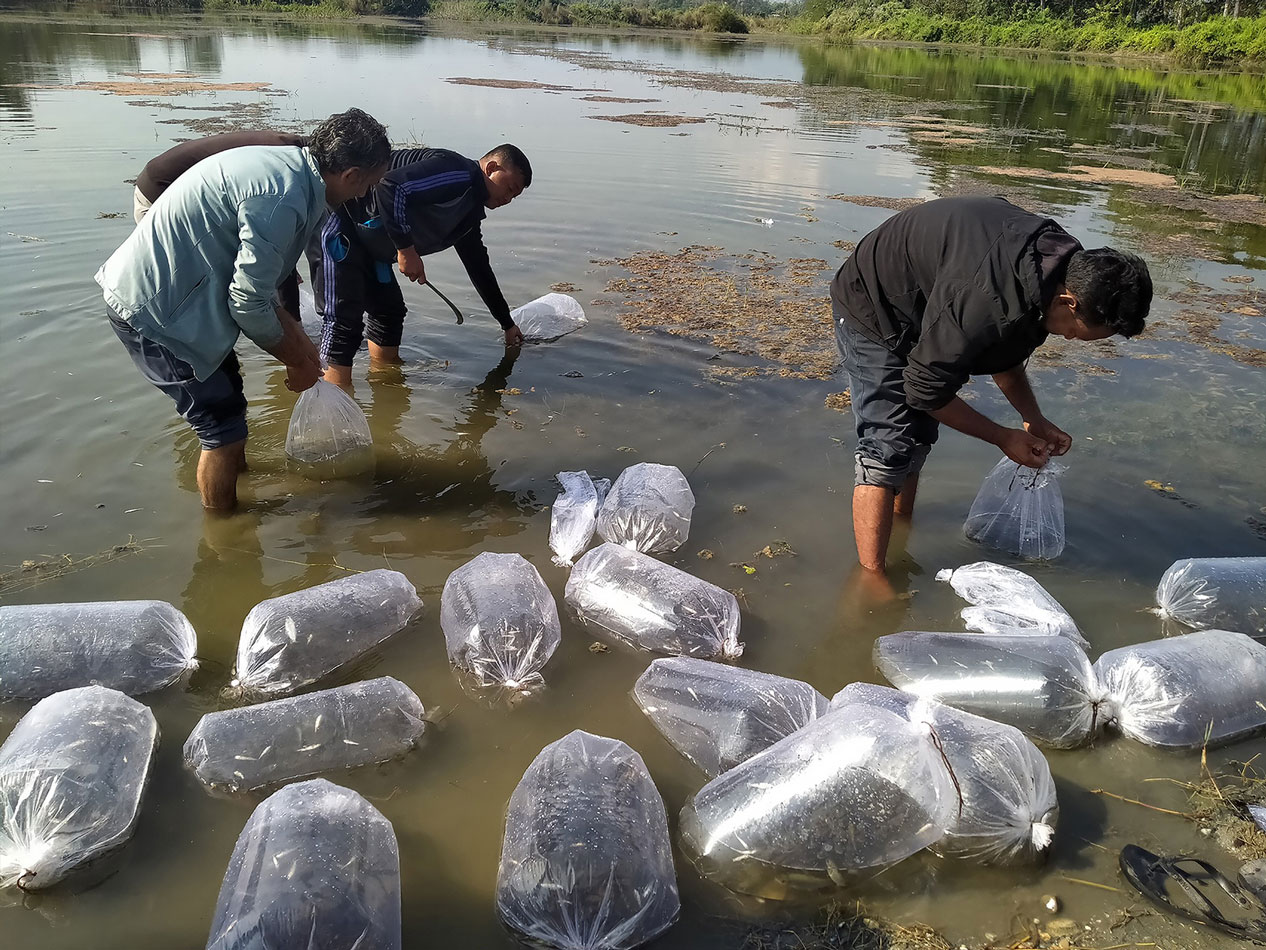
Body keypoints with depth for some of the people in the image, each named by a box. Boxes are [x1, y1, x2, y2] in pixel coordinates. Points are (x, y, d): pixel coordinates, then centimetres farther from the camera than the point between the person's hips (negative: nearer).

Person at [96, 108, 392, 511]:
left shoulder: (284, 161, 3)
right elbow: (247, 304, -20)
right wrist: (297, 360, -5)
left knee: (227, 396, 23)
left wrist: (291, 330, 12)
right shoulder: (281, 199, -27)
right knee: (223, 426, 1)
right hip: (153, 312, -9)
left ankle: (239, 478, 45)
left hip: (153, 288, 9)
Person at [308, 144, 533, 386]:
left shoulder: (470, 212, 15)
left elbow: (479, 267, 24)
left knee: (390, 310, 15)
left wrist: (508, 324, 28)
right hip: (336, 220, -10)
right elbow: (390, 187, -30)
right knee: (344, 318, -15)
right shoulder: (456, 172, -17)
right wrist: (406, 249, -24)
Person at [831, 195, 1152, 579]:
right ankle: (870, 578, -10)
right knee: (889, 449, -15)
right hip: (871, 313, -9)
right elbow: (927, 390, -27)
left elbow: (1006, 354, 7)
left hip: (916, 312, 9)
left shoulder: (1062, 262, -10)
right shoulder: (986, 303, -40)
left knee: (918, 436, 16)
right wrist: (1004, 438, -16)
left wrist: (1035, 421, 0)